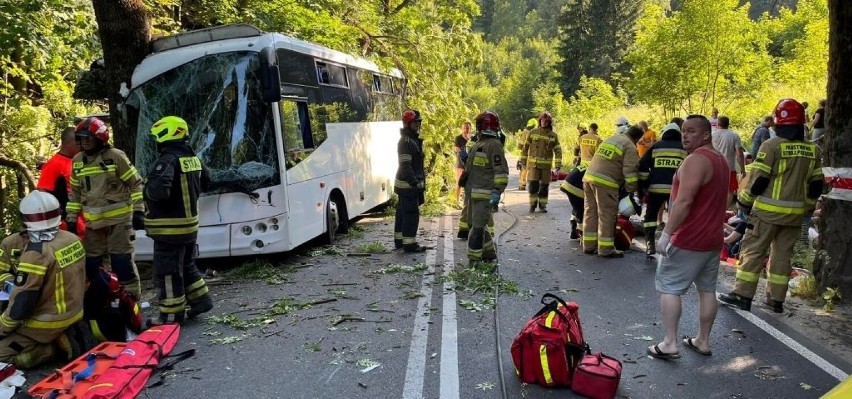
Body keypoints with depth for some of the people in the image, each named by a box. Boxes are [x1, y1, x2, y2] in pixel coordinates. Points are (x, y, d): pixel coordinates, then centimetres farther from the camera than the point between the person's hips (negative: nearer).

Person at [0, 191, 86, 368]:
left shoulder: (36, 253, -26)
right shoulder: (73, 239, -4)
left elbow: (21, 303, -21)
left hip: (49, 321, -8)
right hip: (74, 312, 8)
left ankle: (57, 347, -4)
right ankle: (63, 340, 11)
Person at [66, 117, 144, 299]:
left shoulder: (115, 156, -8)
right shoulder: (78, 160, 9)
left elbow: (135, 183, -6)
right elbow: (75, 192, 18)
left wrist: (138, 210, -10)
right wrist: (71, 218, 16)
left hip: (119, 219, -6)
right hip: (93, 221, 6)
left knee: (121, 260, -4)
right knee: (91, 262, 13)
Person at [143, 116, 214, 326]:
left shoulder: (168, 160, -21)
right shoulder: (193, 158, 7)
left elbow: (158, 190, -34)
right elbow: (204, 183, 22)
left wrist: (148, 185, -13)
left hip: (170, 227, -9)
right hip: (189, 223, 9)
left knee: (168, 272, 3)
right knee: (187, 265, 23)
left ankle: (172, 315, 11)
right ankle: (201, 300, 28)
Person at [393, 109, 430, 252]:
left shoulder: (414, 140, 17)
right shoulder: (406, 142, -17)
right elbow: (405, 165, -24)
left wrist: (420, 181, 23)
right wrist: (415, 182, -26)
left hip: (408, 184, 11)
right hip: (408, 184, -11)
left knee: (403, 212, 16)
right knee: (411, 214, -8)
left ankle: (399, 240, 25)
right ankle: (409, 243, -4)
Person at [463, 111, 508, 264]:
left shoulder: (493, 145, -14)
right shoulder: (480, 144, 16)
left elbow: (501, 171, -19)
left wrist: (497, 192, -23)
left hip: (485, 195, -10)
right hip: (474, 193, 10)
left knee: (477, 227, -8)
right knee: (477, 224, 18)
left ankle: (474, 260, -1)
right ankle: (490, 253, 31)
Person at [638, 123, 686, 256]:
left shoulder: (655, 146, 15)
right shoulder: (684, 148, 16)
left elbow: (643, 167, 7)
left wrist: (641, 188, 9)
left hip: (656, 188, 0)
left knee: (650, 215, 14)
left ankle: (650, 245, 4)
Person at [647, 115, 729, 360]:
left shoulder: (696, 159, -18)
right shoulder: (721, 160, 14)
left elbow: (683, 201, -26)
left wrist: (666, 234, -23)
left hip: (689, 240, -9)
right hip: (713, 238, 10)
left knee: (669, 288, -1)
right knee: (707, 290, 14)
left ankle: (669, 344, 0)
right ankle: (703, 341, 23)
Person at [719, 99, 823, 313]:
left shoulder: (772, 145, -11)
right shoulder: (813, 150, 7)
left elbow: (758, 178, -13)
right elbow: (816, 185, 11)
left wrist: (744, 201, -1)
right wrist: (805, 206, 23)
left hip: (768, 210, -5)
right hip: (794, 214, 5)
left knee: (753, 251, 0)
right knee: (782, 254, 12)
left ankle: (742, 295, 1)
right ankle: (776, 299, 18)